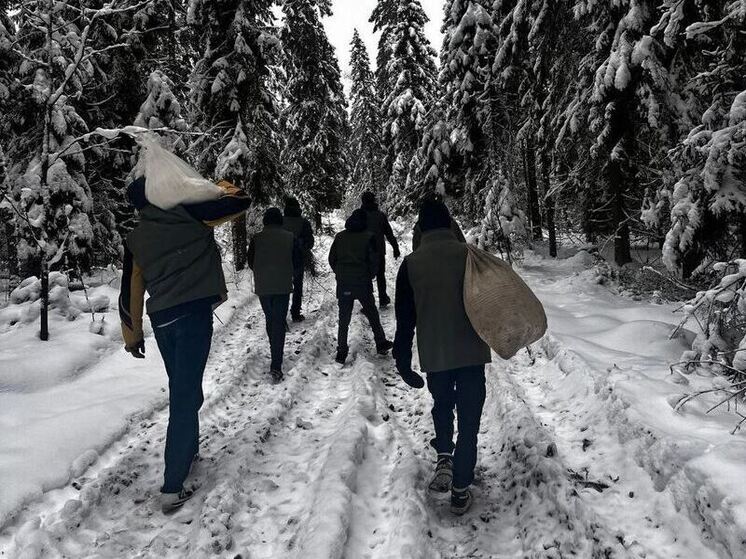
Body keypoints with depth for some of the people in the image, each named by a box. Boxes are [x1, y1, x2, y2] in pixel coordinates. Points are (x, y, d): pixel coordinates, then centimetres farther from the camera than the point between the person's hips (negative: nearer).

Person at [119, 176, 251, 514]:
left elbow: (131, 292, 17)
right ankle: (172, 488, -2)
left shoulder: (135, 239, 13)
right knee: (185, 398, -4)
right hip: (195, 312, -6)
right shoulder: (187, 213, -3)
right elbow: (241, 201, 0)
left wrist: (133, 336, 26)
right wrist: (222, 188, 20)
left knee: (181, 390, 24)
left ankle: (188, 449, 42)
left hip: (161, 320, 6)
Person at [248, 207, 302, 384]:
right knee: (279, 323, -2)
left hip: (262, 287, 2)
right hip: (283, 286, -1)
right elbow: (298, 262, 4)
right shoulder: (290, 237, -4)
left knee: (270, 320, 21)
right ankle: (276, 366, -11)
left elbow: (251, 263, 7)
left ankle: (275, 354, 38)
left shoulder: (256, 238, -2)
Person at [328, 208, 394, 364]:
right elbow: (374, 261, -6)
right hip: (363, 284, -2)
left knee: (344, 318, 8)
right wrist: (370, 276, 10)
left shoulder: (340, 236, 4)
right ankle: (381, 344, 23)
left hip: (343, 284, 2)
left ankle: (342, 352, 8)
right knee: (372, 314, 14)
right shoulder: (368, 237, -6)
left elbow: (331, 259, 7)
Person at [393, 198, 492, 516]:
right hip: (471, 351, -1)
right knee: (468, 420, 10)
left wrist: (402, 362, 5)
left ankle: (444, 457, 10)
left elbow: (404, 318, -1)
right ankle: (461, 491, 14)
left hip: (434, 355, 1)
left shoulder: (411, 264, -3)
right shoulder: (470, 255, -6)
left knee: (442, 406, 27)